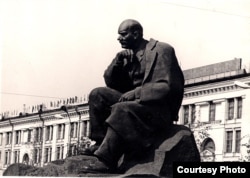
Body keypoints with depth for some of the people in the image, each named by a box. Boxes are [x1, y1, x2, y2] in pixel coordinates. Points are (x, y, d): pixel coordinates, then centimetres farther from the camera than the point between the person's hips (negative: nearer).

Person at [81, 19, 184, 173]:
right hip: (135, 102, 8)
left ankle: (106, 161, -33)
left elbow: (167, 86, -18)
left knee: (121, 109, -32)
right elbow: (110, 82, 13)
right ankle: (101, 142, -11)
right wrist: (118, 61, -4)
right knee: (98, 94, -4)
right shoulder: (129, 54, 13)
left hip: (159, 107, -8)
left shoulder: (162, 50, -9)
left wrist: (136, 93, -24)